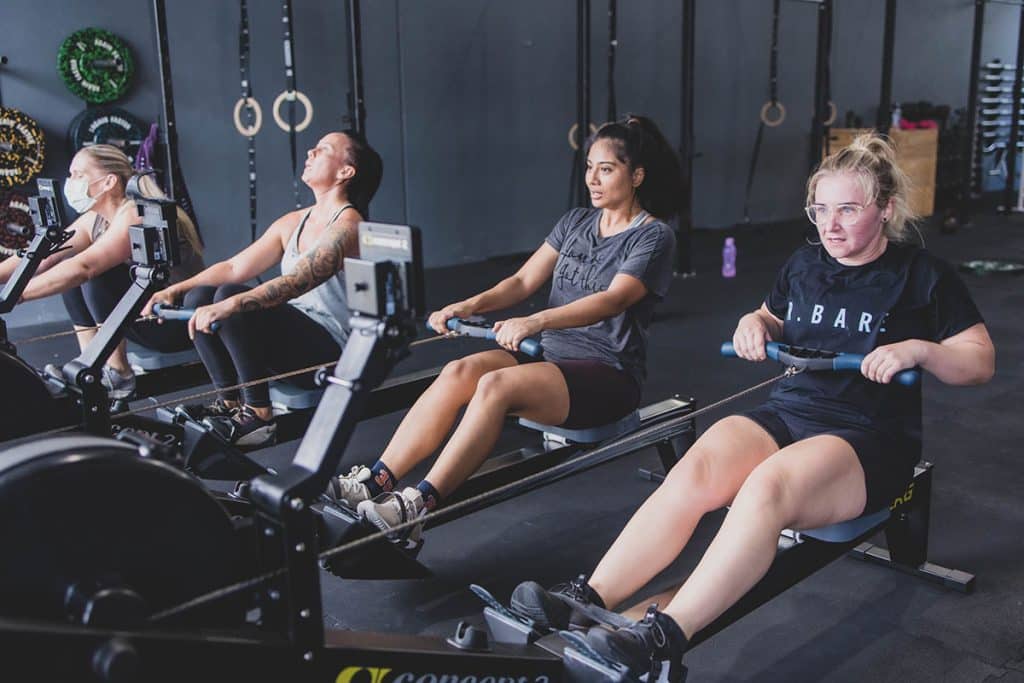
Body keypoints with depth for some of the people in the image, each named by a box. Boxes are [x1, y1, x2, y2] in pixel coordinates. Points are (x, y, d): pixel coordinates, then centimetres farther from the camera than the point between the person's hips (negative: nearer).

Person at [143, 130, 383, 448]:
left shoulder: (348, 224, -12)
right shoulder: (293, 222, 13)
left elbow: (298, 281, -28)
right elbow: (235, 267, 9)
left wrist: (231, 305, -39)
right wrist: (176, 289, -4)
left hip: (333, 348, -8)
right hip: (294, 334, 8)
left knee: (231, 297, -26)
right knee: (198, 298, -7)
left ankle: (258, 415, -18)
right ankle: (229, 402, -2)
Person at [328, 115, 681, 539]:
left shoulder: (653, 237, -6)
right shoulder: (575, 222, 14)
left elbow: (612, 299, -22)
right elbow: (523, 280, 7)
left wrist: (535, 321, -37)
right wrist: (472, 305, -13)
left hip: (608, 375, -6)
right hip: (552, 353, 6)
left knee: (497, 385, -32)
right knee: (459, 372, -22)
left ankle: (418, 506, -33)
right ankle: (376, 483, -23)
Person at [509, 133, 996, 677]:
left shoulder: (924, 277, 2)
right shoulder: (804, 265, 15)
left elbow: (981, 362, 3)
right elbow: (775, 321, 32)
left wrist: (916, 349, -17)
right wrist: (755, 322, 7)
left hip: (869, 436, -4)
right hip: (787, 412, 5)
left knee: (767, 486, -38)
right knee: (694, 471, -29)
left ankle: (664, 638, -47)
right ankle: (586, 600, -37)